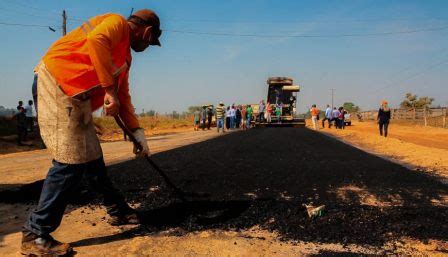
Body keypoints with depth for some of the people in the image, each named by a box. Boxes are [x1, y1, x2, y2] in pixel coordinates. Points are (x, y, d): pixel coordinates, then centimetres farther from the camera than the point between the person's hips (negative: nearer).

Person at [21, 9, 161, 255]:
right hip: (57, 83, -9)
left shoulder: (125, 55, 24)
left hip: (76, 99, 9)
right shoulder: (118, 22, -2)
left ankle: (118, 211, 26)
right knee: (70, 162, -12)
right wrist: (109, 90, -23)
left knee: (91, 157, 14)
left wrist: (137, 132, 17)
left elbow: (123, 97, 23)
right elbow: (96, 40, -25)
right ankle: (35, 235, -4)